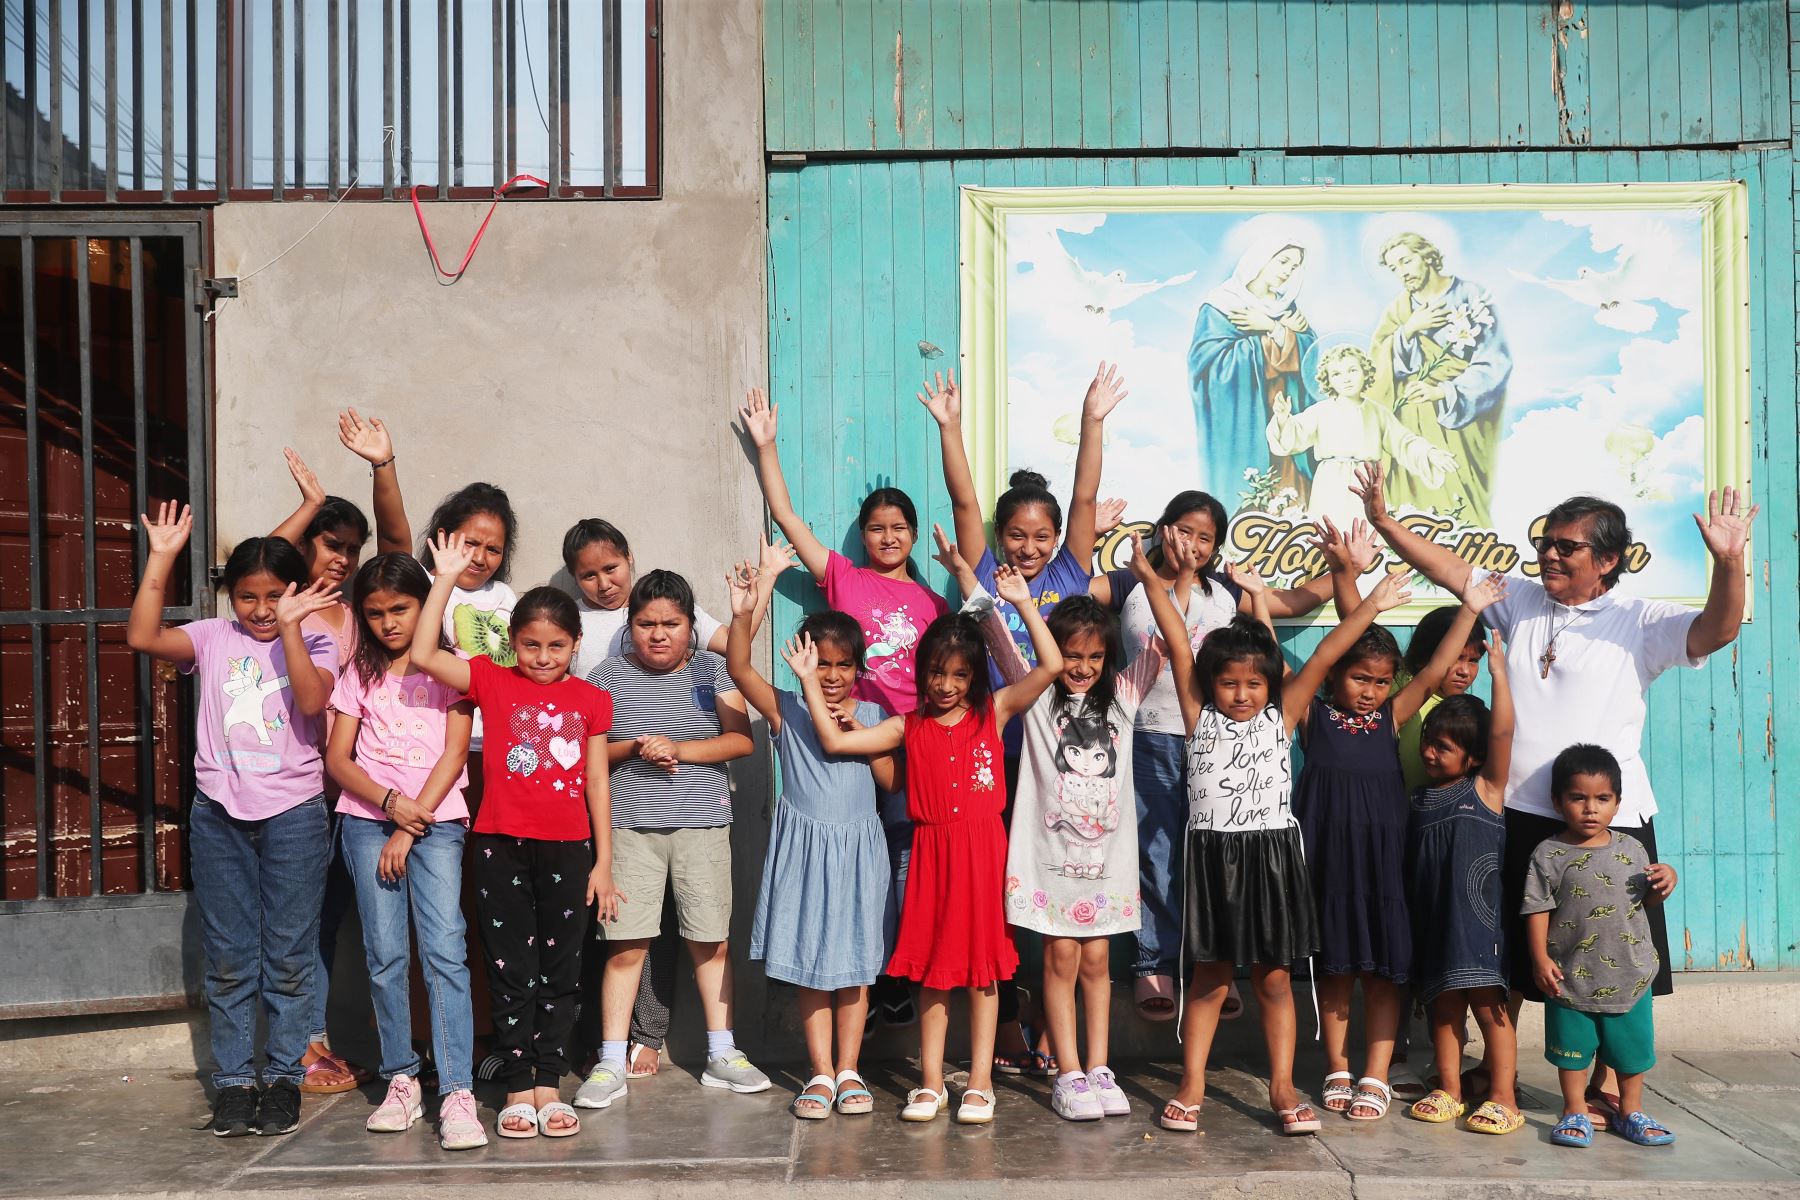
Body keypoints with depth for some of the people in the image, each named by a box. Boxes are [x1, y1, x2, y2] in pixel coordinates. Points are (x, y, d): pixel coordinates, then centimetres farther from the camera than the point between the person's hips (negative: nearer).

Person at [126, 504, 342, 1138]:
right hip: (219, 816, 2)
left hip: (293, 814, -2)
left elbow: (312, 699, -17)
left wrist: (289, 628, -23)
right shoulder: (212, 638, 7)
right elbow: (142, 636, -8)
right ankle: (232, 1082, 17)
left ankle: (284, 1078, 15)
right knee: (228, 958, 8)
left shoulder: (313, 642, 1)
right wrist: (161, 560, -10)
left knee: (289, 956, 4)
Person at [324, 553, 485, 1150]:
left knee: (445, 949, -13)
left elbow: (453, 754, -2)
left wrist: (411, 827, -9)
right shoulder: (359, 674, 13)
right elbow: (338, 757, 7)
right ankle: (400, 1079, 11)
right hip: (368, 819, 3)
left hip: (436, 819, -3)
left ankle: (456, 1093, -16)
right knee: (385, 955, 0)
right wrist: (392, 803, -9)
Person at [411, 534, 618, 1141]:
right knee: (510, 970, 5)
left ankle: (549, 1087, 17)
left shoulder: (591, 699, 5)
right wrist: (446, 579, -9)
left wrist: (603, 862, 6)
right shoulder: (494, 682, 3)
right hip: (501, 846, -1)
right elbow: (423, 654, -8)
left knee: (559, 971, 8)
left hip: (568, 850, 1)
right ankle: (516, 1089, 14)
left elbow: (597, 783, 8)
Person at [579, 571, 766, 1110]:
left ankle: (721, 1055, 16)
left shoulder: (711, 670, 7)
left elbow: (741, 739, -2)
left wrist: (679, 749, -12)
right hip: (630, 825, -1)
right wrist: (632, 749, -11)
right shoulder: (609, 676, 6)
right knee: (626, 945, -2)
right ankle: (611, 1063, 7)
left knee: (712, 943, 5)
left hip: (702, 824, 1)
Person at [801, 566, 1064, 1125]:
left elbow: (1051, 665, -8)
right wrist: (810, 682, 1)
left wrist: (1021, 601, -9)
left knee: (983, 966, 6)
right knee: (934, 968, 9)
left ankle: (980, 1082, 15)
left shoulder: (994, 712, 1)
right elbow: (835, 740, 2)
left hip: (984, 851, -1)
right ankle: (931, 1083, 18)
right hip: (932, 851, 2)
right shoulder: (909, 727, 5)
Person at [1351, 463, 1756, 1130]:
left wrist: (1728, 560, -36)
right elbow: (1448, 570, 7)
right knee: (1509, 955, 15)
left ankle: (1606, 1089, 22)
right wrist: (1384, 521, -1)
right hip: (1519, 814, 4)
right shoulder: (1520, 602, 7)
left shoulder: (1639, 623, -6)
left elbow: (1717, 630, -20)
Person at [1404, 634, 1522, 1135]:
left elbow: (1503, 731, -13)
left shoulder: (1485, 789, -1)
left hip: (1477, 915, -5)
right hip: (1431, 919, 5)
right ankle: (1448, 1090, 21)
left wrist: (1498, 669, -15)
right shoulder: (1417, 798, 12)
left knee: (1490, 1006, -2)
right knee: (1443, 1007, 11)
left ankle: (1503, 1099, 5)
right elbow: (1407, 863, 17)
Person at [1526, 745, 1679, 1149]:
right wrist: (1540, 959, -14)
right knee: (1572, 1047, 8)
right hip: (1571, 976, -3)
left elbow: (1647, 900, 12)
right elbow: (1538, 910, -8)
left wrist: (1665, 882, -9)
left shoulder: (1631, 849, 2)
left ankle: (1631, 1111, 31)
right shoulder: (1549, 854, -9)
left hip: (1630, 974, 3)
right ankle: (1576, 1113, 23)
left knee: (1632, 1046, 14)